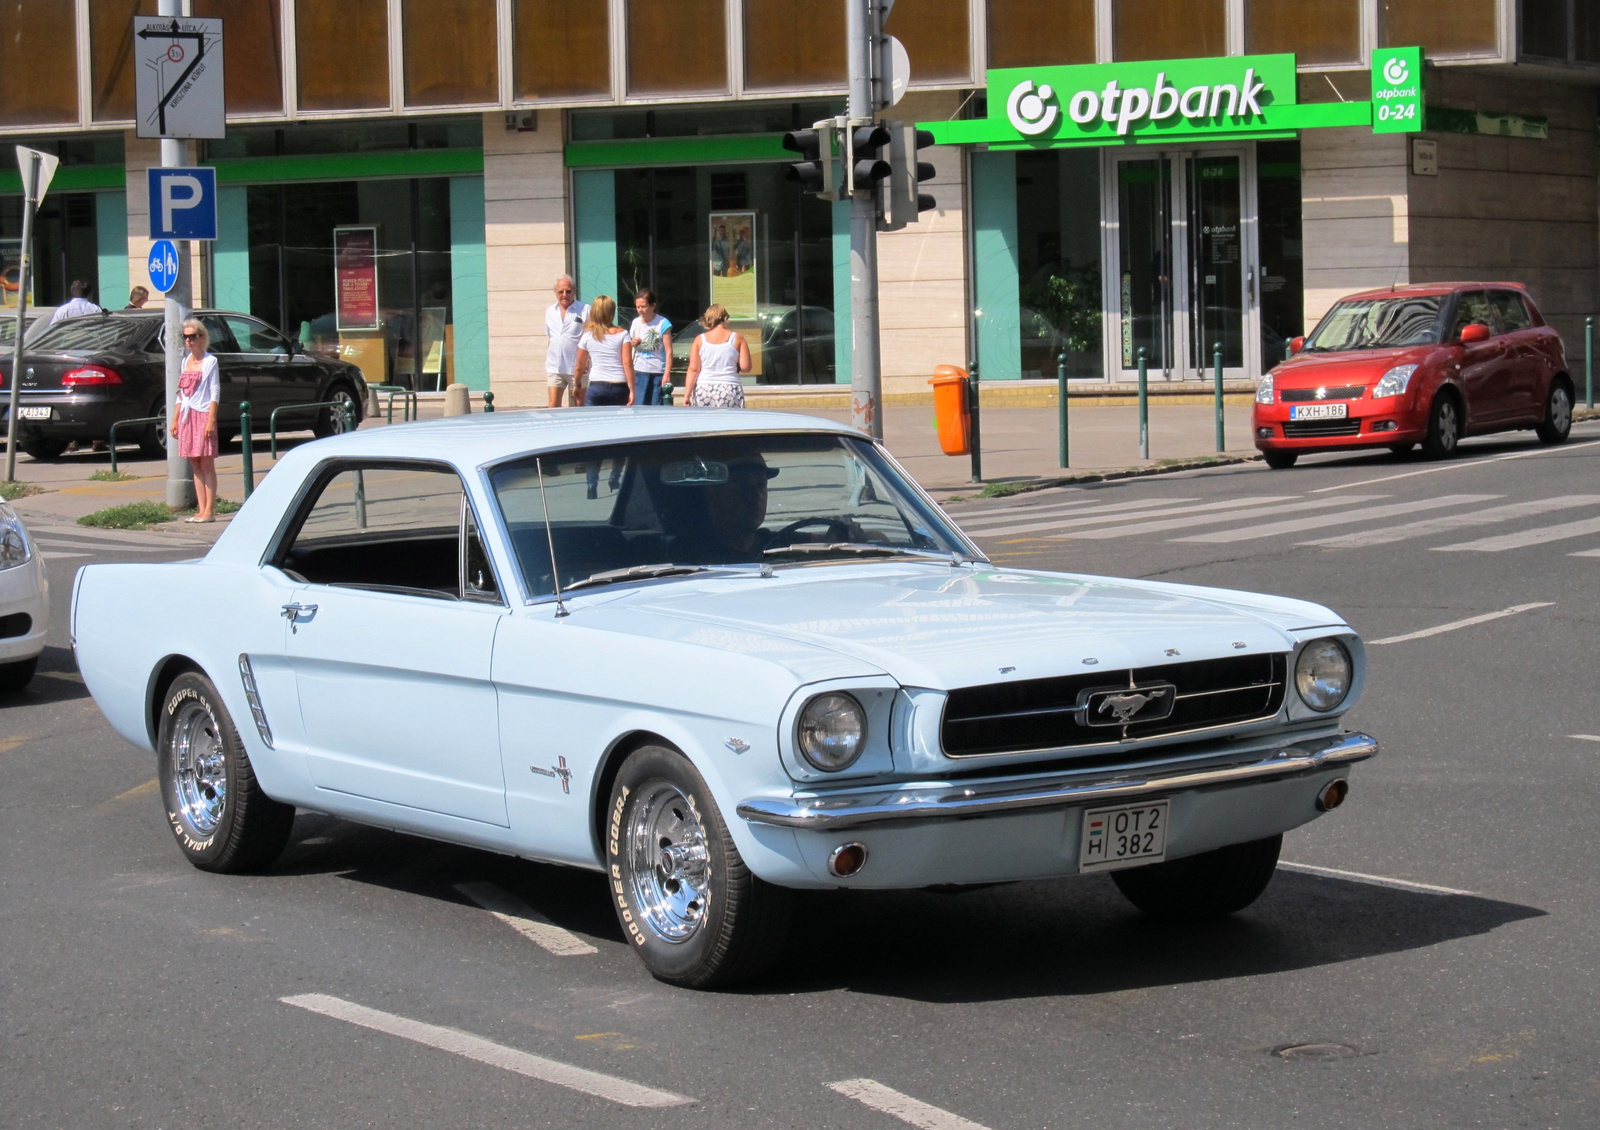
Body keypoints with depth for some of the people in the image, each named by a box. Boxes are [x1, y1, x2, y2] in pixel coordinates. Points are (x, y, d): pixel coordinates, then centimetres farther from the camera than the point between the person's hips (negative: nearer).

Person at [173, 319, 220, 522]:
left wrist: (211, 420, -16)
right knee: (195, 465, 5)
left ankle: (209, 511, -6)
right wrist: (175, 419, 13)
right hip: (187, 416, 6)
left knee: (206, 464, -6)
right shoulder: (186, 361, 16)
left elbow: (215, 392, -8)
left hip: (203, 414, -6)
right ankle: (201, 510, 7)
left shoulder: (210, 361, -3)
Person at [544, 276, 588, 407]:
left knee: (579, 405, 4)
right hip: (554, 366, 4)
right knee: (553, 405, -4)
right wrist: (546, 364, 16)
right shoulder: (550, 312, 13)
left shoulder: (584, 310, -2)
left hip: (576, 367, -4)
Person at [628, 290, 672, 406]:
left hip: (658, 372, -5)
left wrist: (667, 375, -17)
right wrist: (632, 343, -1)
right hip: (640, 372, 5)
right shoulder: (636, 322, 10)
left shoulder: (662, 323, -7)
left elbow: (668, 351, -10)